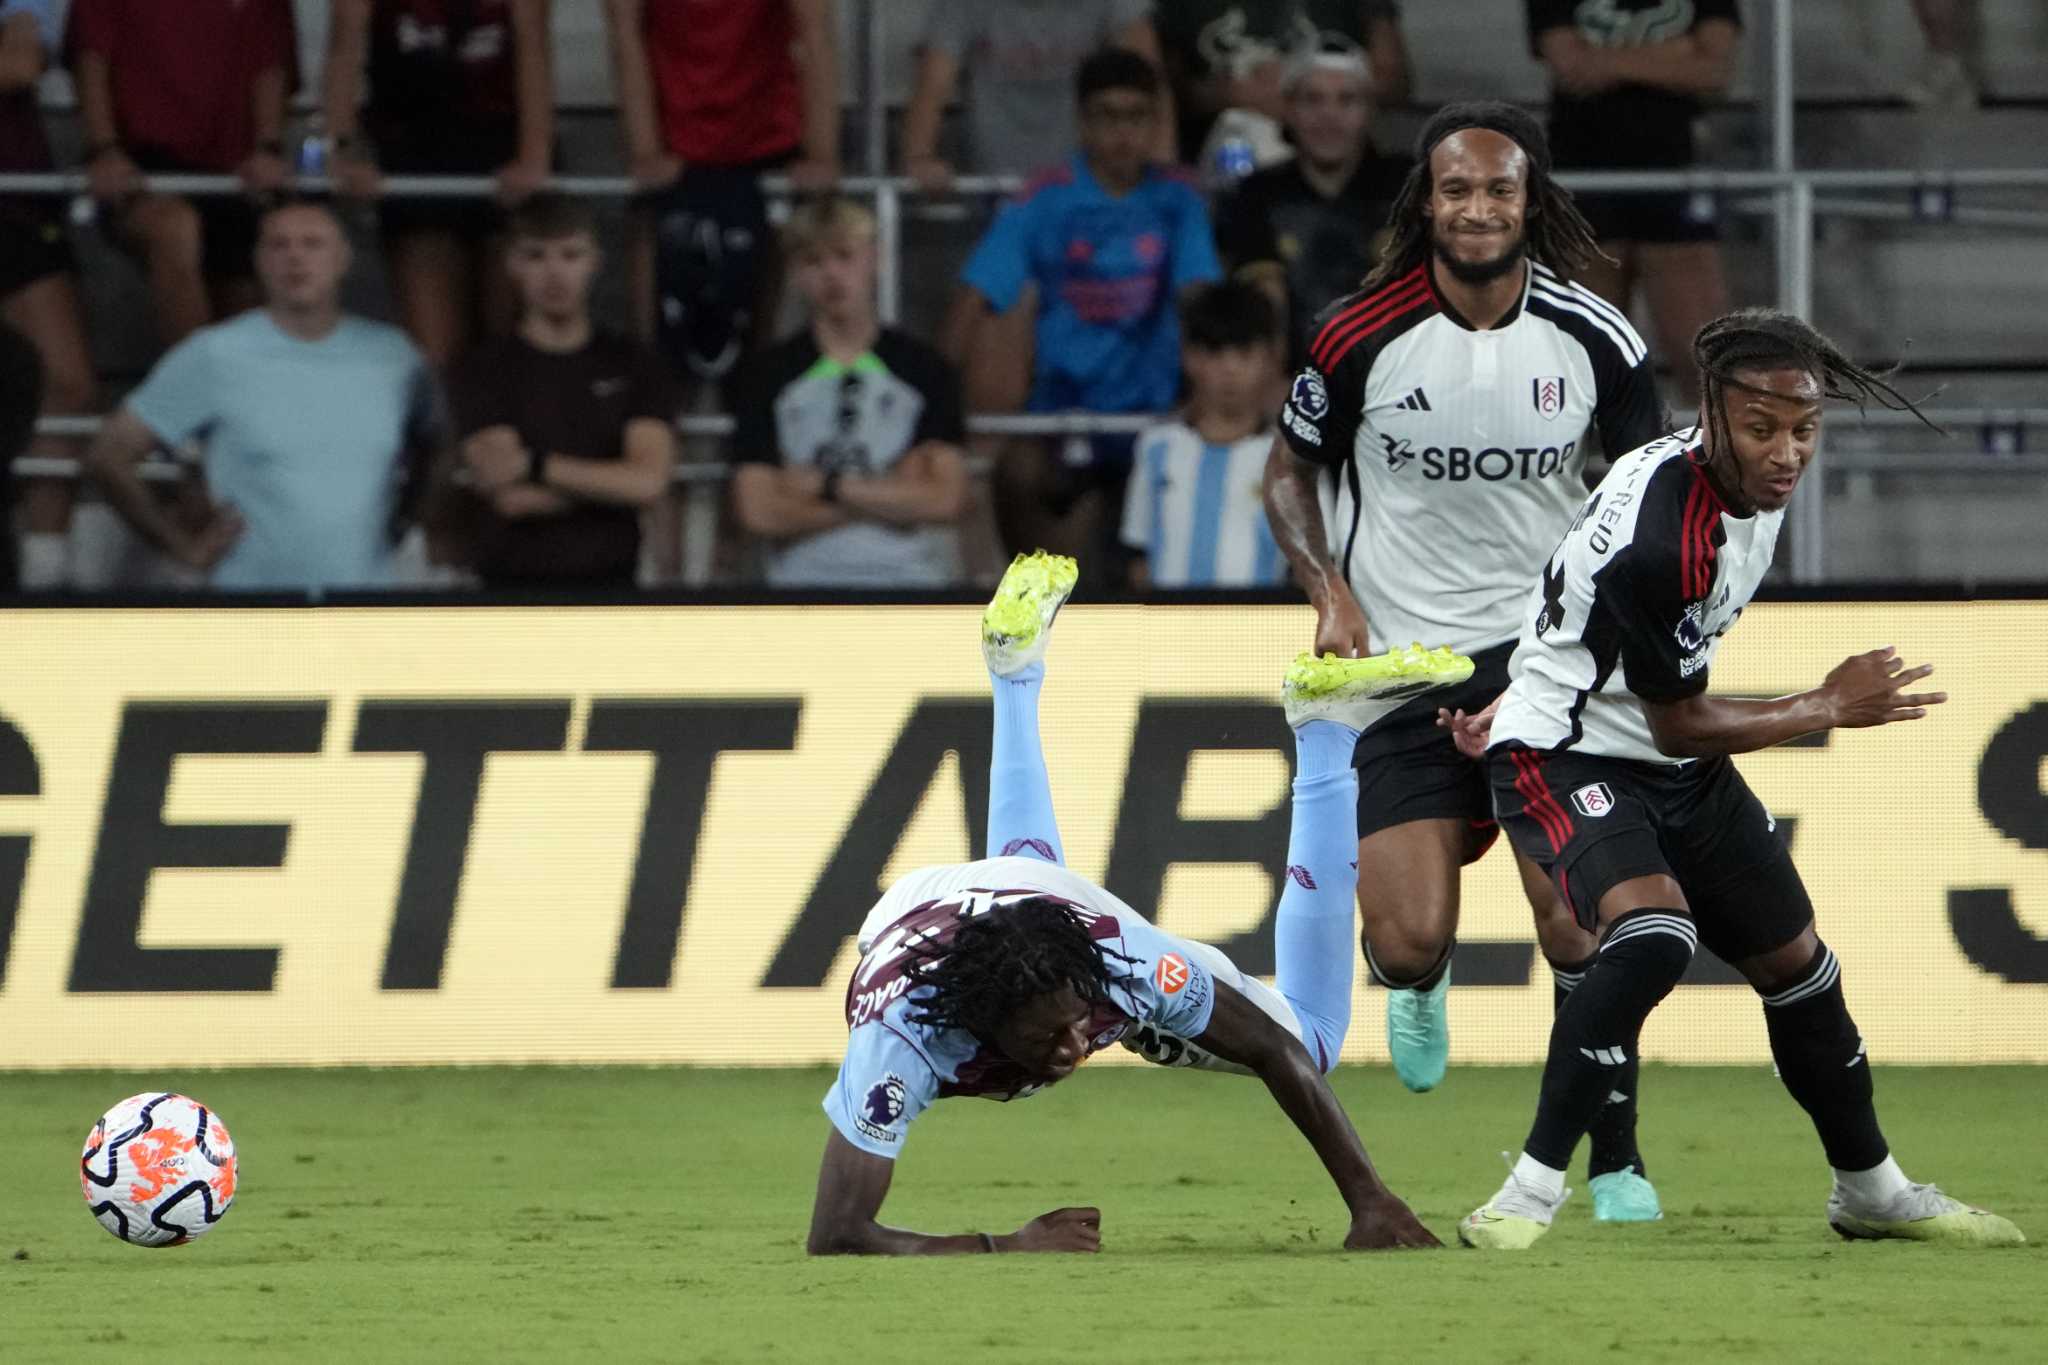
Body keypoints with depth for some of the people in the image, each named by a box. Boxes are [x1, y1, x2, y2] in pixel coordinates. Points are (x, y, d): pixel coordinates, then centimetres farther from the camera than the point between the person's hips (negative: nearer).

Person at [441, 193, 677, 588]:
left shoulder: (636, 366, 10)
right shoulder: (483, 372, 4)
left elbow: (649, 480, -5)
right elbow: (512, 497, -8)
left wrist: (536, 466, -9)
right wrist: (612, 482, -4)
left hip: (609, 585, 2)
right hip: (513, 582, -1)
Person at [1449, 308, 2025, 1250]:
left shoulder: (1754, 482, -5)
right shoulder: (1664, 537, -33)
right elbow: (1679, 724, -20)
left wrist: (1525, 692, 16)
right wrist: (1827, 710, -11)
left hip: (1681, 775, 9)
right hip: (1570, 758, -9)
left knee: (1796, 962, 16)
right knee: (1654, 936, -33)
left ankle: (1871, 1191, 37)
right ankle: (1527, 1197, -27)